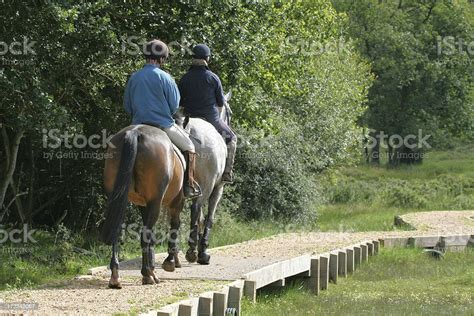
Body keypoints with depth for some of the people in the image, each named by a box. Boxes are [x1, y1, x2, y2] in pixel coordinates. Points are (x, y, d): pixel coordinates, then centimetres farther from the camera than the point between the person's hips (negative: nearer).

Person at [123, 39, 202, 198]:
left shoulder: (134, 77, 3)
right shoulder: (164, 77, -11)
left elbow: (127, 106, 9)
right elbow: (174, 105, -5)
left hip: (138, 124, 5)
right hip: (163, 124, -4)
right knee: (189, 147, 13)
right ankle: (189, 185, 5)